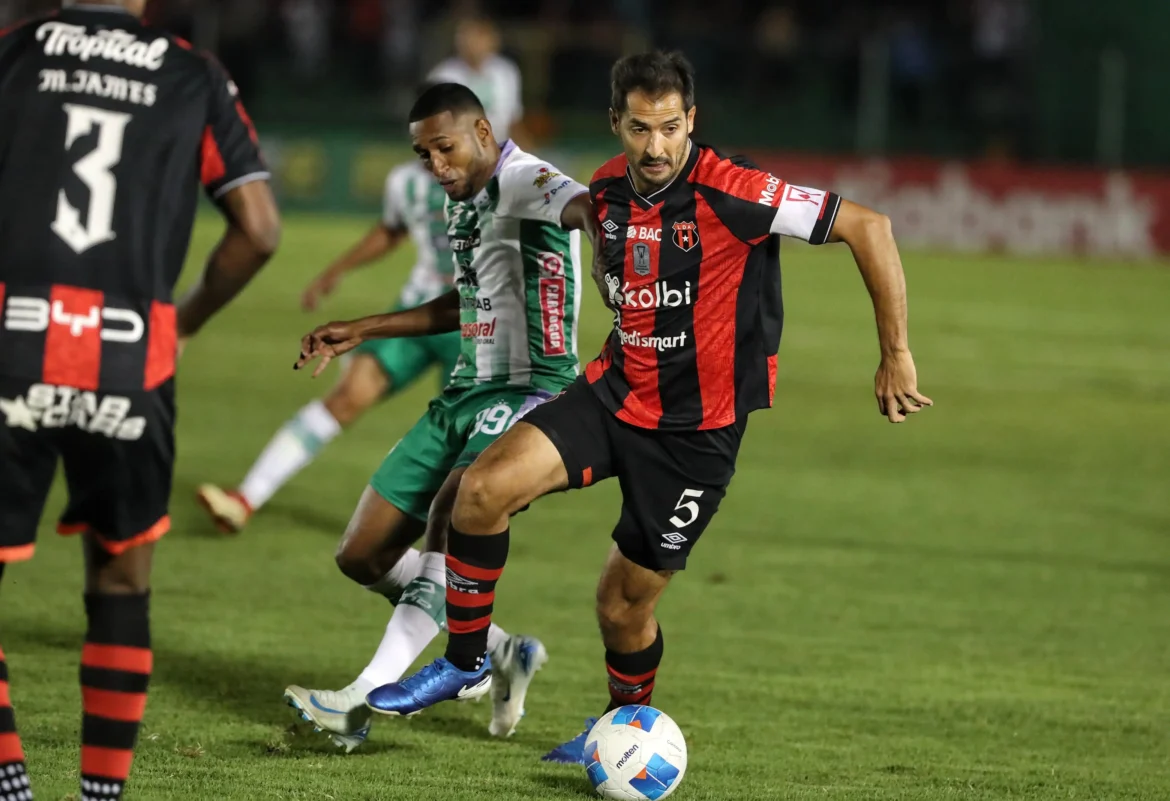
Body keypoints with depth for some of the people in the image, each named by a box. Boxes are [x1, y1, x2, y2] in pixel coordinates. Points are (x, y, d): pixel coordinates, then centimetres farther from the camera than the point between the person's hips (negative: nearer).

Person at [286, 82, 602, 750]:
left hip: (530, 391, -10)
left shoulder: (526, 182, -13)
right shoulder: (462, 200, 15)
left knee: (453, 512, -31)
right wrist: (359, 332, 31)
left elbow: (583, 204, -38)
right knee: (365, 554, 6)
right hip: (467, 392, 10)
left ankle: (364, 701, -34)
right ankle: (506, 653, 19)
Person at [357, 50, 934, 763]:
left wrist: (896, 355, -17)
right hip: (615, 392, 5)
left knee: (625, 602, 2)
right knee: (484, 489, -17)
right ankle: (465, 663, 2)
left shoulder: (730, 192, -21)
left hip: (696, 430, -5)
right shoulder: (607, 190, 0)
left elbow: (868, 228, -19)